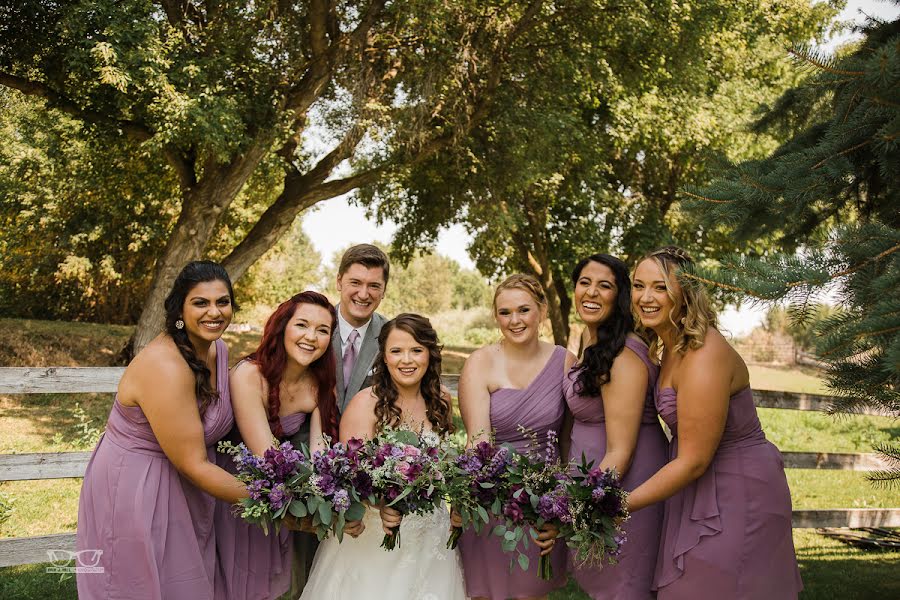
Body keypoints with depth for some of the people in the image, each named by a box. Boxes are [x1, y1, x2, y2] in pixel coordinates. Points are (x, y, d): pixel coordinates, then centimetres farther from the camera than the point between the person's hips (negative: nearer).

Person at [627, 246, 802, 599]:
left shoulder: (705, 358, -27)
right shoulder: (671, 347, 2)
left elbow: (693, 461, -24)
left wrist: (619, 506, -18)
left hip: (738, 494, -9)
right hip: (700, 487, 9)